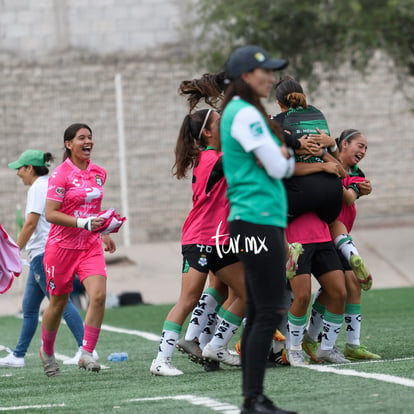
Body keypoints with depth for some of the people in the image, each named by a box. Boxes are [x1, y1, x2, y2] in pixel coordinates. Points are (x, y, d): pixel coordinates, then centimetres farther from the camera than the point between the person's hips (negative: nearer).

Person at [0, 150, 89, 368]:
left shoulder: (37, 188, -11)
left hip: (43, 253, -10)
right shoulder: (50, 186, 17)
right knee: (29, 307, 13)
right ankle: (18, 355, 18)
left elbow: (31, 223, -17)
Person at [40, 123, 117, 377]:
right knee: (58, 303, 9)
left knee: (99, 295, -18)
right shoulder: (61, 174, -11)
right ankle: (47, 352, 33)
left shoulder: (99, 174, 8)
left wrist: (103, 232, 19)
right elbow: (50, 214, -16)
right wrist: (84, 223, -24)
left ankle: (87, 354, -10)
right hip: (62, 246, -4)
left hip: (91, 246, 4)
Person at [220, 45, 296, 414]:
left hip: (256, 222, 10)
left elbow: (287, 166, 20)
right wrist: (282, 155, 7)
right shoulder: (245, 114, -11)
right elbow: (277, 167, -12)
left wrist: (281, 156, 0)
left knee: (258, 314, 10)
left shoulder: (243, 112, 20)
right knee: (269, 312, -12)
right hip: (258, 221, -10)